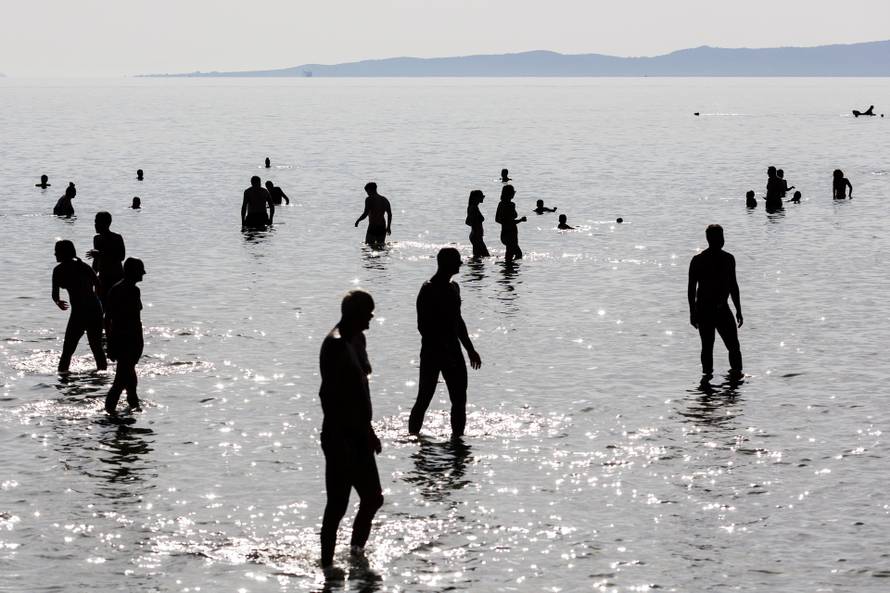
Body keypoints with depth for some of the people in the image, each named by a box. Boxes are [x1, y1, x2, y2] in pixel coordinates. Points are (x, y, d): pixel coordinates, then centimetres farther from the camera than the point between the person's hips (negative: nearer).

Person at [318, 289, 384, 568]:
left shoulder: (357, 339, 12)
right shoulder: (335, 344, -19)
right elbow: (328, 394, -23)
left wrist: (369, 430, 24)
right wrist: (335, 438, -25)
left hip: (359, 433, 10)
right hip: (341, 437, -9)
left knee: (373, 497, 15)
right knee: (338, 504, -5)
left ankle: (357, 549, 33)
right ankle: (327, 562, 3)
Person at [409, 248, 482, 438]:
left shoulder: (453, 288, 13)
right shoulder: (428, 290, -14)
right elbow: (423, 326, -18)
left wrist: (470, 349, 24)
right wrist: (442, 348, -22)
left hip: (452, 352, 8)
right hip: (433, 352, -8)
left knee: (459, 400, 6)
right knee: (424, 399, -2)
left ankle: (457, 437, 12)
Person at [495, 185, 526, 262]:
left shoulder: (501, 204, 8)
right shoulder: (511, 205, -17)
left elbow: (497, 219, 15)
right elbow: (512, 222, -23)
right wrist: (521, 220, -9)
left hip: (504, 233, 9)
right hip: (511, 234, -9)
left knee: (518, 253, 21)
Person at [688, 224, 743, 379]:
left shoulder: (728, 259, 9)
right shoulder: (698, 261, -5)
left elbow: (733, 285, 17)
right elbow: (691, 288, -4)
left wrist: (738, 310, 16)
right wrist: (692, 312, -9)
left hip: (723, 309, 4)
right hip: (704, 310, -4)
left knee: (734, 345, -3)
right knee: (707, 346, -1)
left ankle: (737, 372, 3)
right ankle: (707, 373, 7)